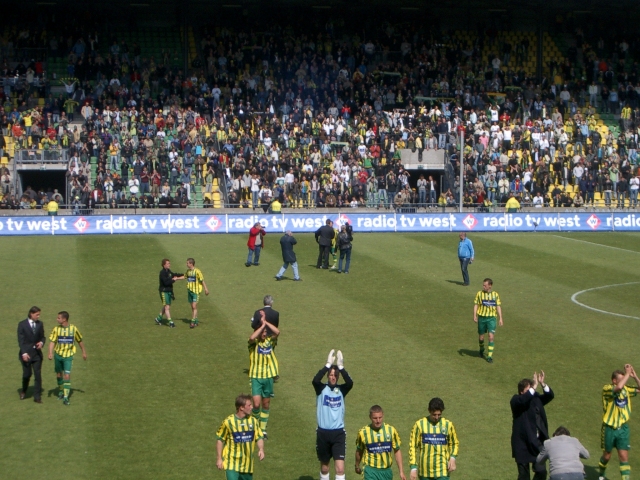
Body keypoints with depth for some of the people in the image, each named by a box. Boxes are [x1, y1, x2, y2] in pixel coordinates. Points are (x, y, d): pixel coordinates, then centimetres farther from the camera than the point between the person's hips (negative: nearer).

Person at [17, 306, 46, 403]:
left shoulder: (40, 324, 6)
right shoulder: (22, 324, -5)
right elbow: (20, 340, -8)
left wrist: (41, 342, -10)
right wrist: (24, 353, -16)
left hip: (37, 353, 3)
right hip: (26, 354, -3)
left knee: (38, 375, -3)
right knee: (27, 374, 3)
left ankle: (37, 397, 2)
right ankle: (23, 391, 31)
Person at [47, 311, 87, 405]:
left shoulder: (73, 328, -7)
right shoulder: (56, 329, -4)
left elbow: (80, 341, 6)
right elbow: (52, 342, -6)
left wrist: (84, 352, 12)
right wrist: (50, 353, -20)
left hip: (68, 356, -2)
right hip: (58, 355, 3)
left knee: (67, 376, -12)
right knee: (59, 375, 13)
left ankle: (66, 397, -10)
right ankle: (61, 391, 36)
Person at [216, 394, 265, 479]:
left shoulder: (253, 421, 2)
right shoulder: (228, 422, -10)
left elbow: (259, 437, 6)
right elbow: (220, 440, -1)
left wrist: (261, 449, -15)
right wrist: (219, 458, -3)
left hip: (247, 464, 5)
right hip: (232, 463, -5)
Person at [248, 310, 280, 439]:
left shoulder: (270, 340, 1)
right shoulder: (254, 342, -6)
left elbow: (277, 332, -19)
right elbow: (252, 338, -32)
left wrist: (265, 322, -20)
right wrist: (262, 324, -25)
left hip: (268, 376, 3)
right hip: (256, 376, -3)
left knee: (266, 403, 10)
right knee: (257, 403, -13)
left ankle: (263, 428, 24)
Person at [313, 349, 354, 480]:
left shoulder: (341, 390, 1)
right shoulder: (322, 389, -1)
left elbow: (350, 383, -20)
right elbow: (315, 380, -23)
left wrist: (341, 367, -27)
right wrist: (328, 365, -29)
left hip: (339, 432, 0)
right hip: (323, 432, 0)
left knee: (340, 468, -9)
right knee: (324, 466, 15)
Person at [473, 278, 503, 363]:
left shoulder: (495, 294, 2)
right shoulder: (479, 294, -1)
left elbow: (498, 307, 6)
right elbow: (476, 305, 0)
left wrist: (500, 318, 1)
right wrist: (475, 316, -11)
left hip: (491, 318, 0)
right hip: (482, 317, 0)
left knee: (491, 337, -11)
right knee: (481, 337, 8)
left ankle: (489, 356, -6)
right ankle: (481, 350, 38)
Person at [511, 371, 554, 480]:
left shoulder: (536, 398, 6)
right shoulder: (516, 400, -9)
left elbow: (550, 396, -2)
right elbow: (522, 400, -30)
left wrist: (542, 384, -17)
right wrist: (534, 387, -33)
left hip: (537, 442, 4)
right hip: (522, 443, -4)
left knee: (541, 471, 3)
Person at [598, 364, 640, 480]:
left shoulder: (626, 389, 2)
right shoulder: (607, 389, -17)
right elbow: (618, 387, -37)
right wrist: (628, 373, -27)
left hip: (623, 428, 3)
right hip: (609, 428, -3)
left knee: (624, 457, -4)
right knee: (607, 456, 14)